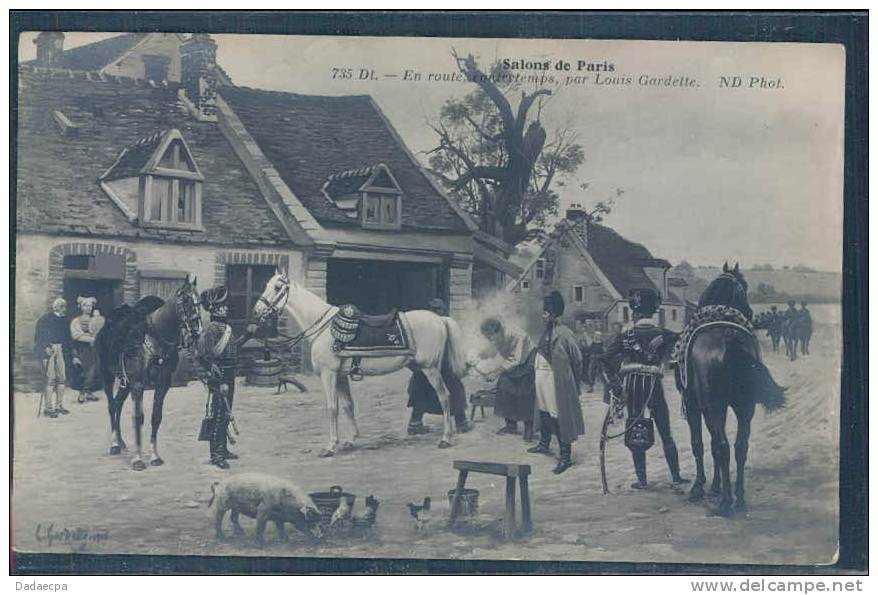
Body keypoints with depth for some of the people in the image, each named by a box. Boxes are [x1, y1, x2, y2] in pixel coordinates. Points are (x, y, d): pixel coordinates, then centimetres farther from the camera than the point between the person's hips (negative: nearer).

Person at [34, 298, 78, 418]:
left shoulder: (64, 320, 13)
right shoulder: (45, 319, -4)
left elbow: (68, 339, 17)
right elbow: (38, 337, -6)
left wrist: (73, 356, 14)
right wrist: (46, 347, -20)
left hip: (60, 351, 6)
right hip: (48, 351, -6)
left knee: (62, 378, 4)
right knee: (51, 378, -11)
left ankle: (59, 406, 13)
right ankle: (48, 408, -8)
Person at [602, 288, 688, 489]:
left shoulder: (625, 336, 0)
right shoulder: (663, 335, 2)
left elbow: (607, 359, -9)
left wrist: (616, 385, -5)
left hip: (631, 384, -1)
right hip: (654, 384, 1)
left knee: (634, 432, 8)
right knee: (665, 433, 12)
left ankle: (641, 479, 9)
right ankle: (676, 475, 18)